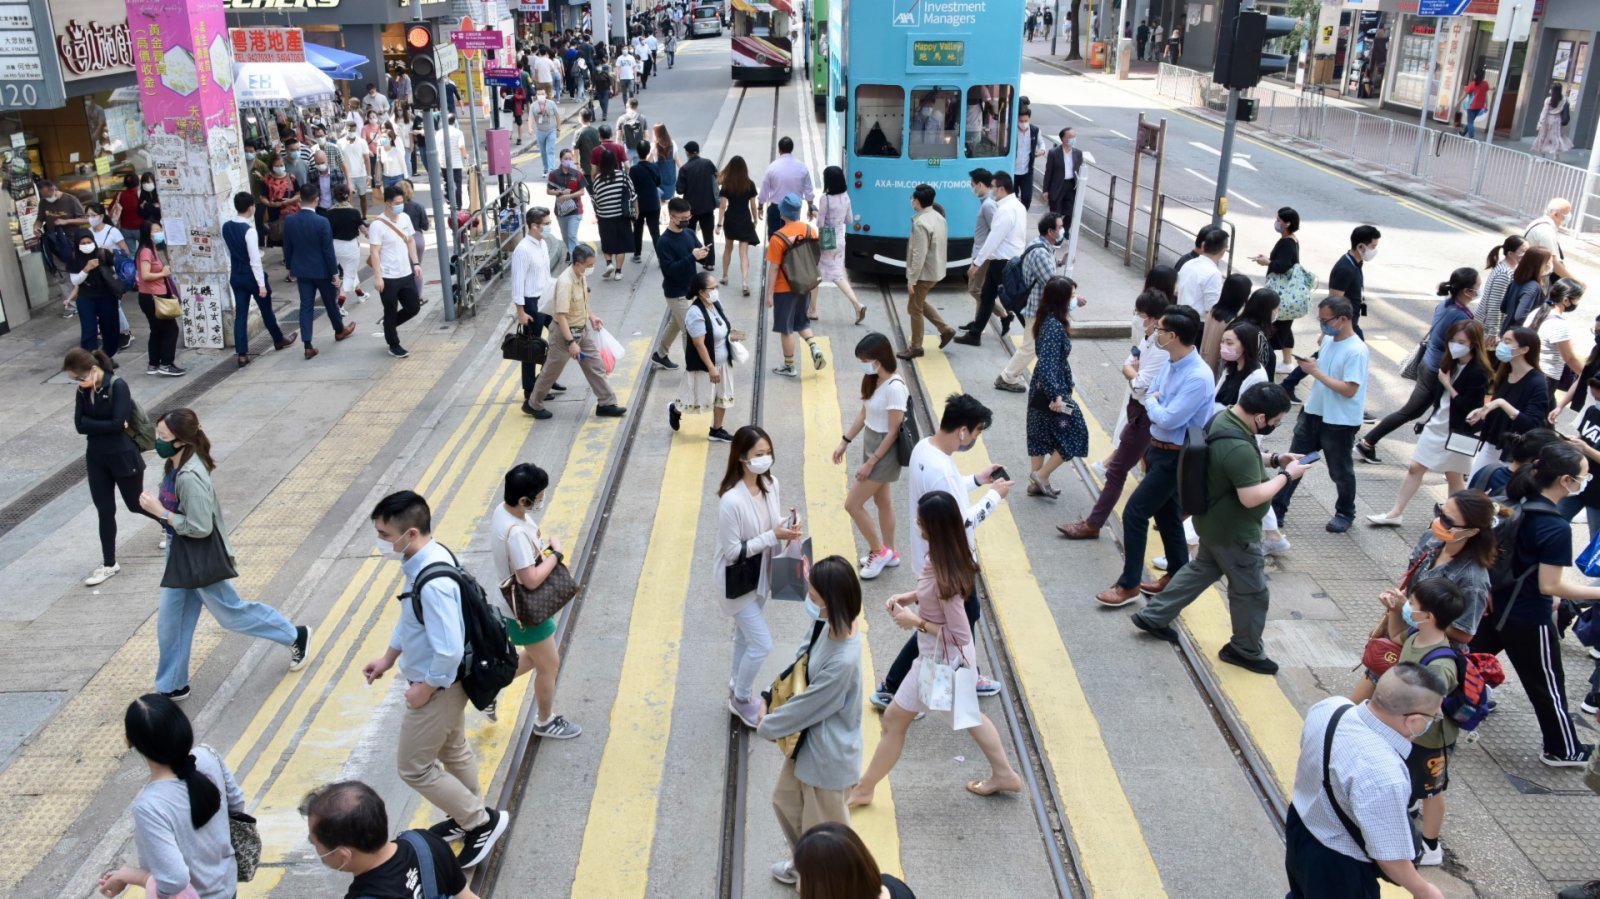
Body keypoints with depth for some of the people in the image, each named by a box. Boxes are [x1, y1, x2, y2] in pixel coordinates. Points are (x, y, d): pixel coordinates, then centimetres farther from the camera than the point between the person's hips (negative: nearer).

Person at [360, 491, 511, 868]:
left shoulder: (433, 583, -36)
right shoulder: (425, 557, -5)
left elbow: (449, 651, -33)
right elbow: (410, 618, 11)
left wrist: (424, 689, -18)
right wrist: (387, 659, 14)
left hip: (438, 686, -9)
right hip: (446, 683, 9)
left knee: (413, 767, 8)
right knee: (452, 751, 26)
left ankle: (483, 822, 18)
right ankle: (467, 819, 46)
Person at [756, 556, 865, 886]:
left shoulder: (842, 661, -37)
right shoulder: (826, 624, -12)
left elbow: (806, 706, -24)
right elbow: (800, 659, 6)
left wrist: (766, 725, -8)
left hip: (827, 751, -9)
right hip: (805, 737, 9)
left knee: (822, 827, 15)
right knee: (785, 800, 29)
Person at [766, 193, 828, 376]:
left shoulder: (778, 238, -20)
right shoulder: (811, 231, -3)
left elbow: (773, 269, -16)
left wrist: (769, 294, -8)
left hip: (784, 289, -5)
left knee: (786, 328, 7)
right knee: (801, 321, 23)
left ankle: (789, 367, 16)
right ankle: (815, 348, 0)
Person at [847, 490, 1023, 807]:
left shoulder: (945, 578, -35)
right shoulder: (944, 556, -10)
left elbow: (960, 634, -27)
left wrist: (916, 622, -22)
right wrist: (909, 597, -4)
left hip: (941, 660, -9)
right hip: (954, 656, 9)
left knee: (894, 719, 10)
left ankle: (864, 789, 30)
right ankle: (1004, 774, 45)